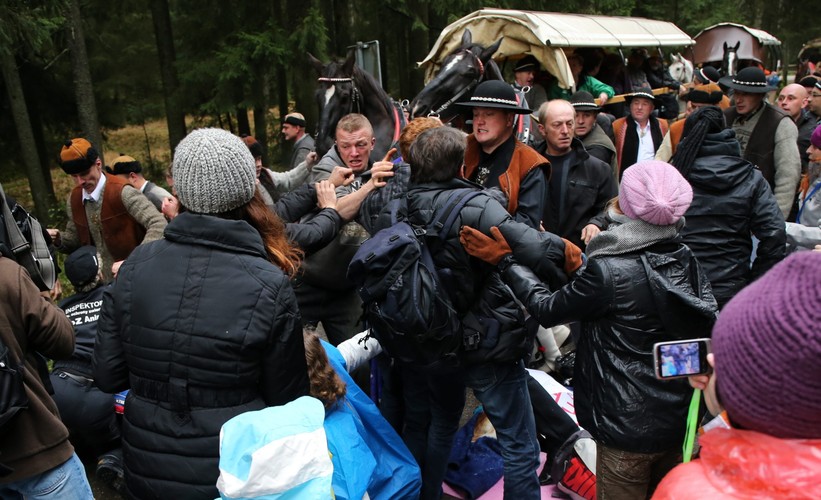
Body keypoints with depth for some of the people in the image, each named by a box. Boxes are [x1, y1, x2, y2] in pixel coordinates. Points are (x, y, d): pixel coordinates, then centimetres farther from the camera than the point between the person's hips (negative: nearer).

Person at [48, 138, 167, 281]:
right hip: (101, 282, 6)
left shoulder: (122, 192, -19)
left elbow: (159, 225, -30)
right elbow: (76, 239, 16)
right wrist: (58, 239, -5)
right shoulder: (74, 199, 3)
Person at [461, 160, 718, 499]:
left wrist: (505, 260, -5)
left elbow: (547, 308, -13)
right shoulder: (686, 261, -5)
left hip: (629, 428, -6)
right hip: (681, 419, 7)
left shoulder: (609, 271, -25)